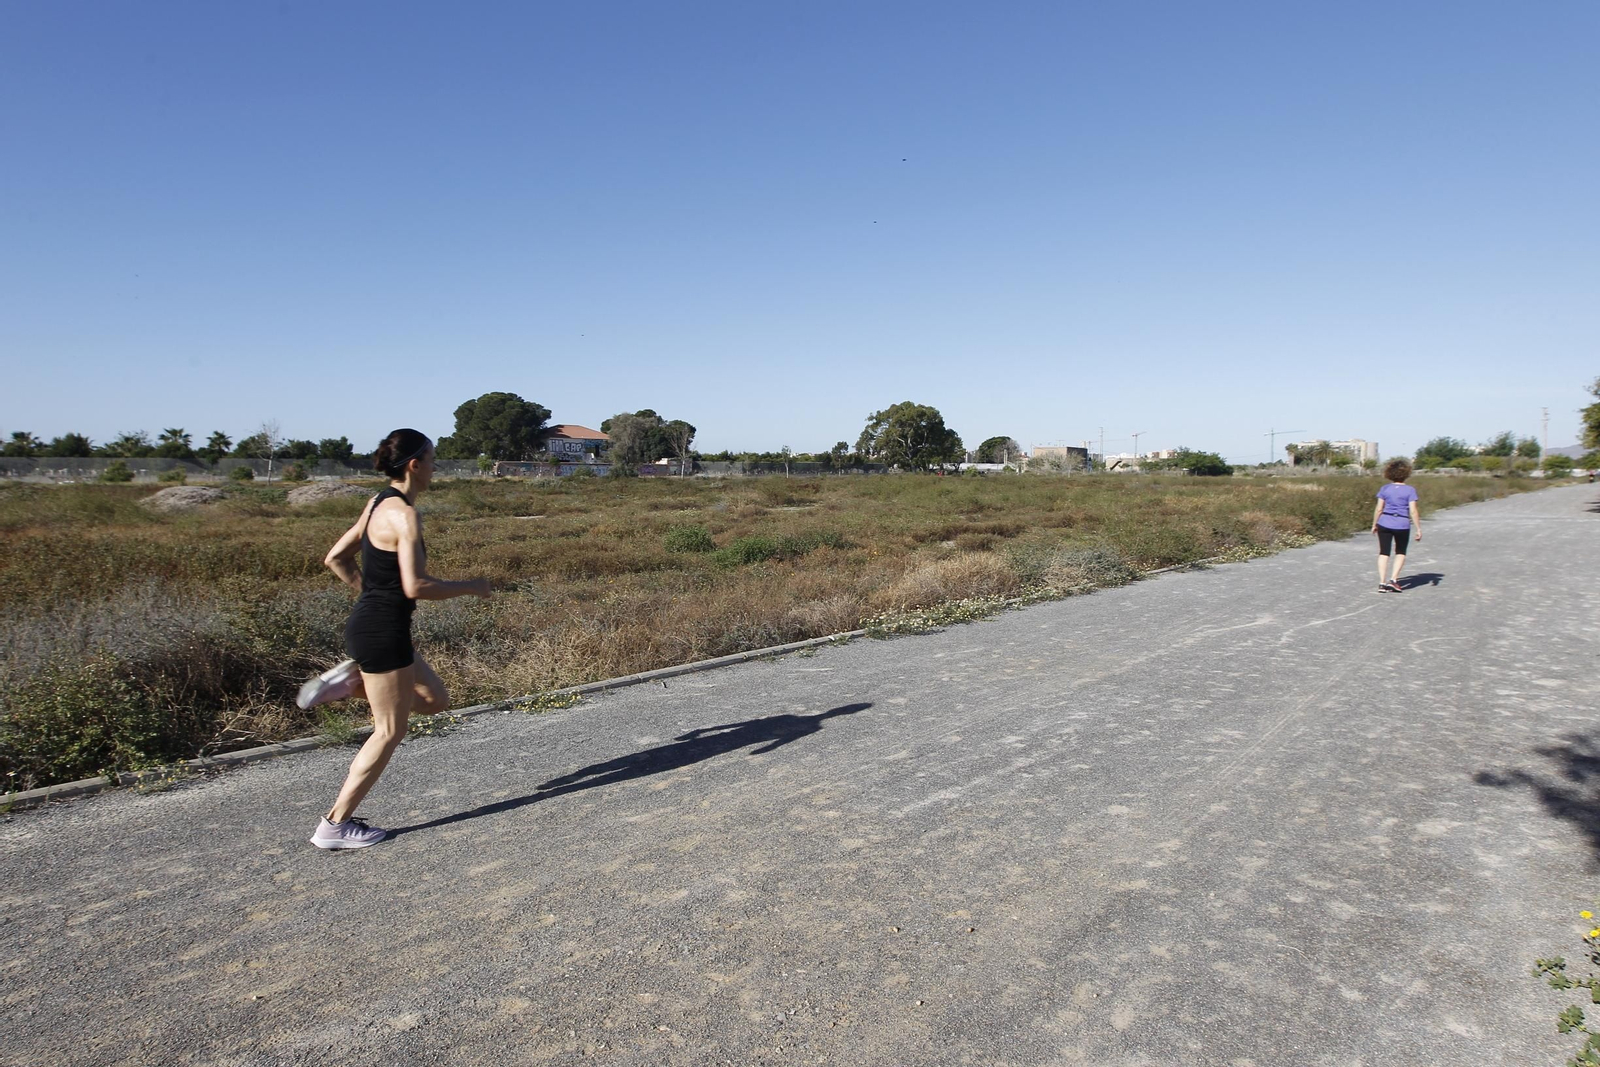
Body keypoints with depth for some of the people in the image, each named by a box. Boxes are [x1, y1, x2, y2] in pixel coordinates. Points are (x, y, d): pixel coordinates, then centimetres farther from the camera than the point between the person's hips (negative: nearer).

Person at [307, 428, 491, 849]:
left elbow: (335, 558, 16)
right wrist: (470, 587, -12)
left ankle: (352, 681, 14)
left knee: (435, 700, 21)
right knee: (390, 731, 4)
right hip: (383, 632, -9)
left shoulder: (378, 504, 9)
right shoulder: (403, 514, -19)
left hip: (370, 623, 9)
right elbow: (416, 587, -24)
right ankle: (335, 826, 12)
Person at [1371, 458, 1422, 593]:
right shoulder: (1409, 490, -6)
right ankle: (1393, 579, 4)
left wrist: (1374, 524, 10)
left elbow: (1379, 509, 0)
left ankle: (1382, 582, 1)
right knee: (1400, 553, 16)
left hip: (1384, 524, 1)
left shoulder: (1385, 489, 0)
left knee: (1384, 553, 7)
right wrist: (1419, 529, -3)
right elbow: (1413, 511, -8)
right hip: (1402, 525, -1)